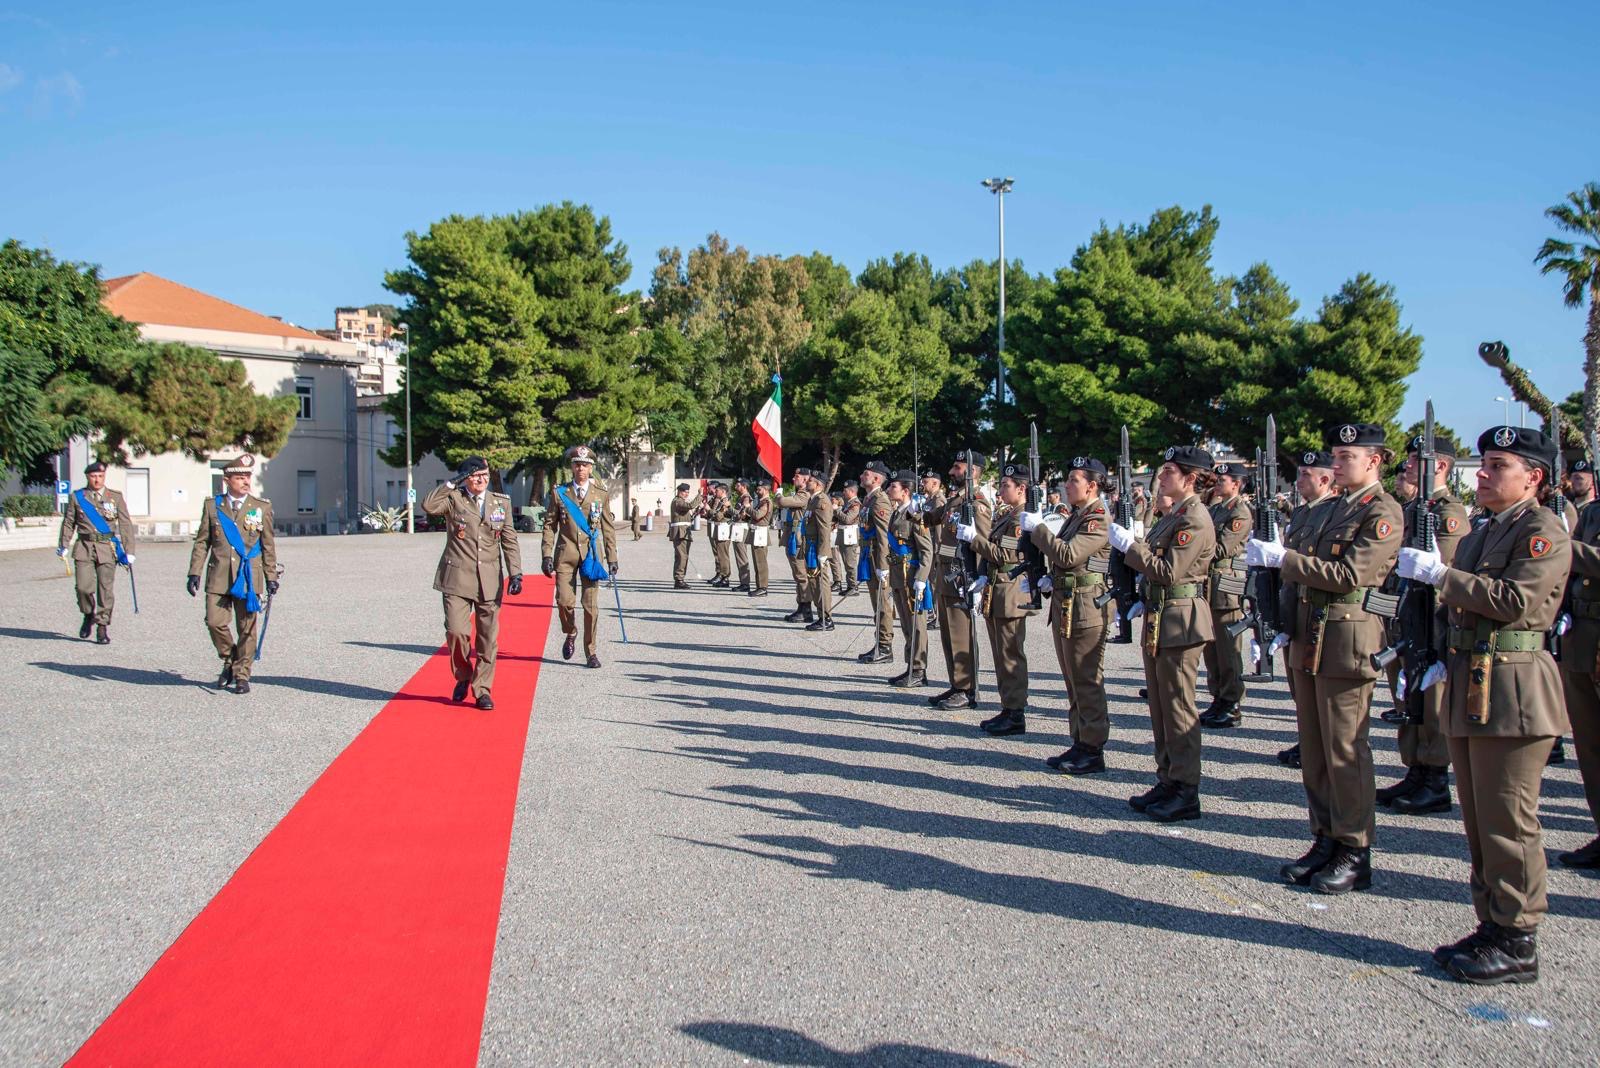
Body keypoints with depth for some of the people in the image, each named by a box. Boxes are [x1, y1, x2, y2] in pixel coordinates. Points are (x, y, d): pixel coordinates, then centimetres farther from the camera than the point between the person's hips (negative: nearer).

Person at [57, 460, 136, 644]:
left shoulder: (116, 497, 7)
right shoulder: (77, 497, 8)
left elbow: (125, 525, 3)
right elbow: (68, 522, 12)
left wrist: (129, 551, -3)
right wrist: (63, 545, 2)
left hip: (107, 548, 0)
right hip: (84, 548, 0)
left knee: (106, 589, -3)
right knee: (84, 587, -8)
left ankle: (102, 628, 7)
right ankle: (88, 616, 21)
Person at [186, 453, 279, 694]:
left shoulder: (262, 507, 5)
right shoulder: (212, 505, 7)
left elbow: (268, 546, 8)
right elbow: (202, 542, 9)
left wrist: (271, 577, 6)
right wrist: (195, 573, 3)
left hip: (249, 577, -1)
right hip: (218, 577, 1)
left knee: (247, 628, 2)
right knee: (215, 622, -4)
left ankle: (242, 675, 14)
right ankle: (229, 662, 22)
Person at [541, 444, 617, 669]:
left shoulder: (601, 495, 7)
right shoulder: (559, 493, 5)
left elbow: (608, 529, 9)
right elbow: (550, 526, 5)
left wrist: (612, 559, 6)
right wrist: (546, 556, -3)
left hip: (591, 555, 0)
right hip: (565, 554, 0)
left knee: (591, 605, -1)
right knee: (564, 601, -6)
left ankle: (591, 653, 9)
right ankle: (570, 634, 24)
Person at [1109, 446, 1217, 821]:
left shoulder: (1195, 518, -15)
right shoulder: (1172, 514, 14)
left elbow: (1170, 571, -21)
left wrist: (1130, 545, -17)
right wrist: (1145, 601, 11)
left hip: (1179, 621, -10)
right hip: (1158, 619, 10)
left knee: (1178, 707, -3)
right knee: (1159, 706, 14)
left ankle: (1187, 793, 5)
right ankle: (1168, 781, 23)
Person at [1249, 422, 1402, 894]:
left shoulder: (1383, 512, -9)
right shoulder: (1337, 507, 17)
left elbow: (1349, 575, -20)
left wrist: (1283, 558, -19)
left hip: (1347, 641, -8)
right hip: (1310, 641, 8)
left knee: (1345, 750, -2)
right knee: (1314, 749, 12)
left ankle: (1355, 854, 8)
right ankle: (1326, 840, 21)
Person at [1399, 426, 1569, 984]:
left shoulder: (1544, 530, -8)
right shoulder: (1481, 532, 19)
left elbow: (1516, 600, -22)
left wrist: (1439, 573, -20)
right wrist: (1445, 662, 12)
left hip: (1512, 688, -9)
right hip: (1470, 687, 9)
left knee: (1507, 822, -4)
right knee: (1479, 822, 13)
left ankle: (1518, 943, 5)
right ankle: (1492, 927, 23)